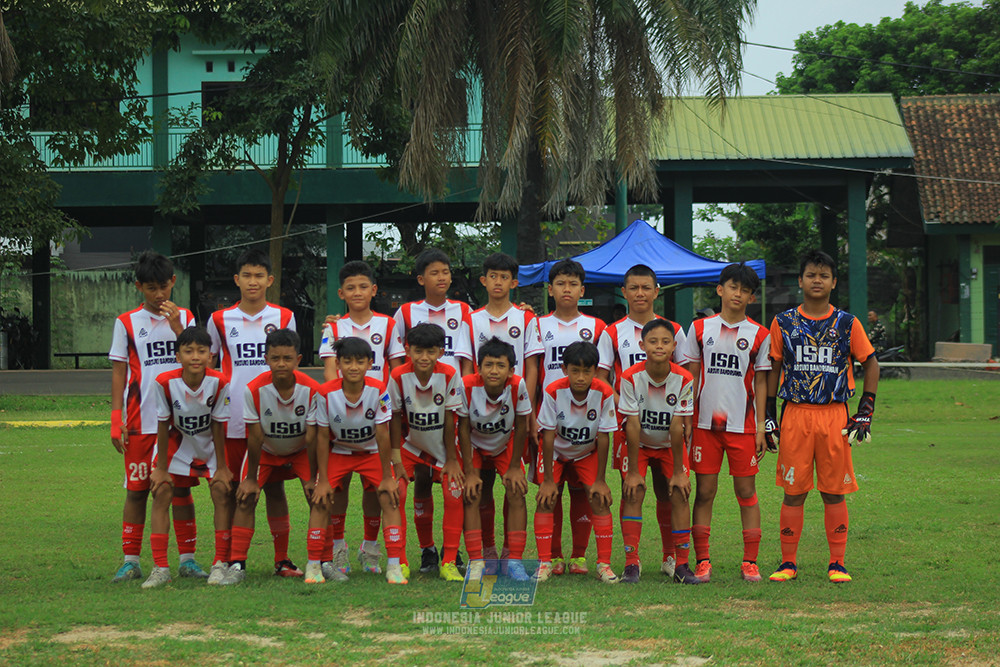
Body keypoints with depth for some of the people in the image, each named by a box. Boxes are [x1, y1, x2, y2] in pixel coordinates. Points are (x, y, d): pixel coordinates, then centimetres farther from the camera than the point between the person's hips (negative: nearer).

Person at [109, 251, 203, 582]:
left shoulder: (184, 318, 8)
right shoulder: (127, 323, 4)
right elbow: (118, 373, 4)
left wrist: (177, 327, -13)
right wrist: (117, 421, -2)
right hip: (140, 422, -1)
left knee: (180, 488, 3)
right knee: (137, 490, 2)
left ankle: (187, 558, 9)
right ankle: (131, 561, 7)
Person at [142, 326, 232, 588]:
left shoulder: (219, 383, -27)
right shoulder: (165, 382, -26)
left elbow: (218, 426, -17)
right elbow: (163, 426, -15)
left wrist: (221, 467, -11)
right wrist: (161, 468, -10)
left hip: (210, 446, -1)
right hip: (179, 444, 1)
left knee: (222, 491, -14)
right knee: (161, 492, -10)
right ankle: (160, 568, -6)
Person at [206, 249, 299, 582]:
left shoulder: (284, 318, 6)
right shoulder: (220, 320, 5)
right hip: (233, 421, 0)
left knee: (274, 486, 3)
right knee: (230, 489, 2)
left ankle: (282, 558, 8)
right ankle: (223, 558, 8)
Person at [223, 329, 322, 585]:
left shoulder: (312, 390, -28)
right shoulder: (254, 390, -29)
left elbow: (311, 437, -21)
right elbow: (255, 437, -21)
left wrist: (312, 478, -17)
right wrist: (251, 479, -15)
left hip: (300, 451, 0)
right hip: (266, 451, 0)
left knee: (317, 496, -16)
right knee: (245, 497, -15)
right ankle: (237, 564, -12)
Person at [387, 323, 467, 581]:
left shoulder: (449, 375, -20)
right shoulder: (399, 376, -19)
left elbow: (450, 419, -13)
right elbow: (395, 416, -8)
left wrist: (451, 459, -9)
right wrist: (395, 453, -8)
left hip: (442, 448, 0)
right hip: (412, 446, 0)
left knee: (453, 497, -12)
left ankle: (449, 562, 0)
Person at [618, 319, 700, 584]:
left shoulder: (683, 379, -21)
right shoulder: (631, 377, -24)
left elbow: (677, 427, -18)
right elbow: (633, 425, -22)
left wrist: (678, 471, -15)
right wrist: (633, 472, -20)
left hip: (670, 445, 1)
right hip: (639, 444, -1)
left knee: (679, 494, -11)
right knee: (633, 493, -15)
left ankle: (681, 564, -6)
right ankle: (631, 564, -14)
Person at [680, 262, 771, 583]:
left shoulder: (758, 335, 4)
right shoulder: (700, 328, 6)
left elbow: (761, 383, 6)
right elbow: (691, 377, 8)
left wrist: (761, 427, 1)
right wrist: (687, 421, 2)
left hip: (742, 424, 0)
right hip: (705, 423, 1)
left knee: (746, 491, 1)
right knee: (704, 491, 1)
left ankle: (750, 562, 6)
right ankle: (702, 561, 5)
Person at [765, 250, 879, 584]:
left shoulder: (847, 324, 4)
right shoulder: (783, 323, 5)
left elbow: (871, 364, 9)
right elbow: (773, 370, 10)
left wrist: (866, 412, 2)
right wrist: (770, 418, 6)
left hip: (834, 415, 0)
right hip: (795, 415, 0)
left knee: (834, 492, 3)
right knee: (793, 492, 1)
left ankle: (837, 564, 9)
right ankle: (788, 563, 8)